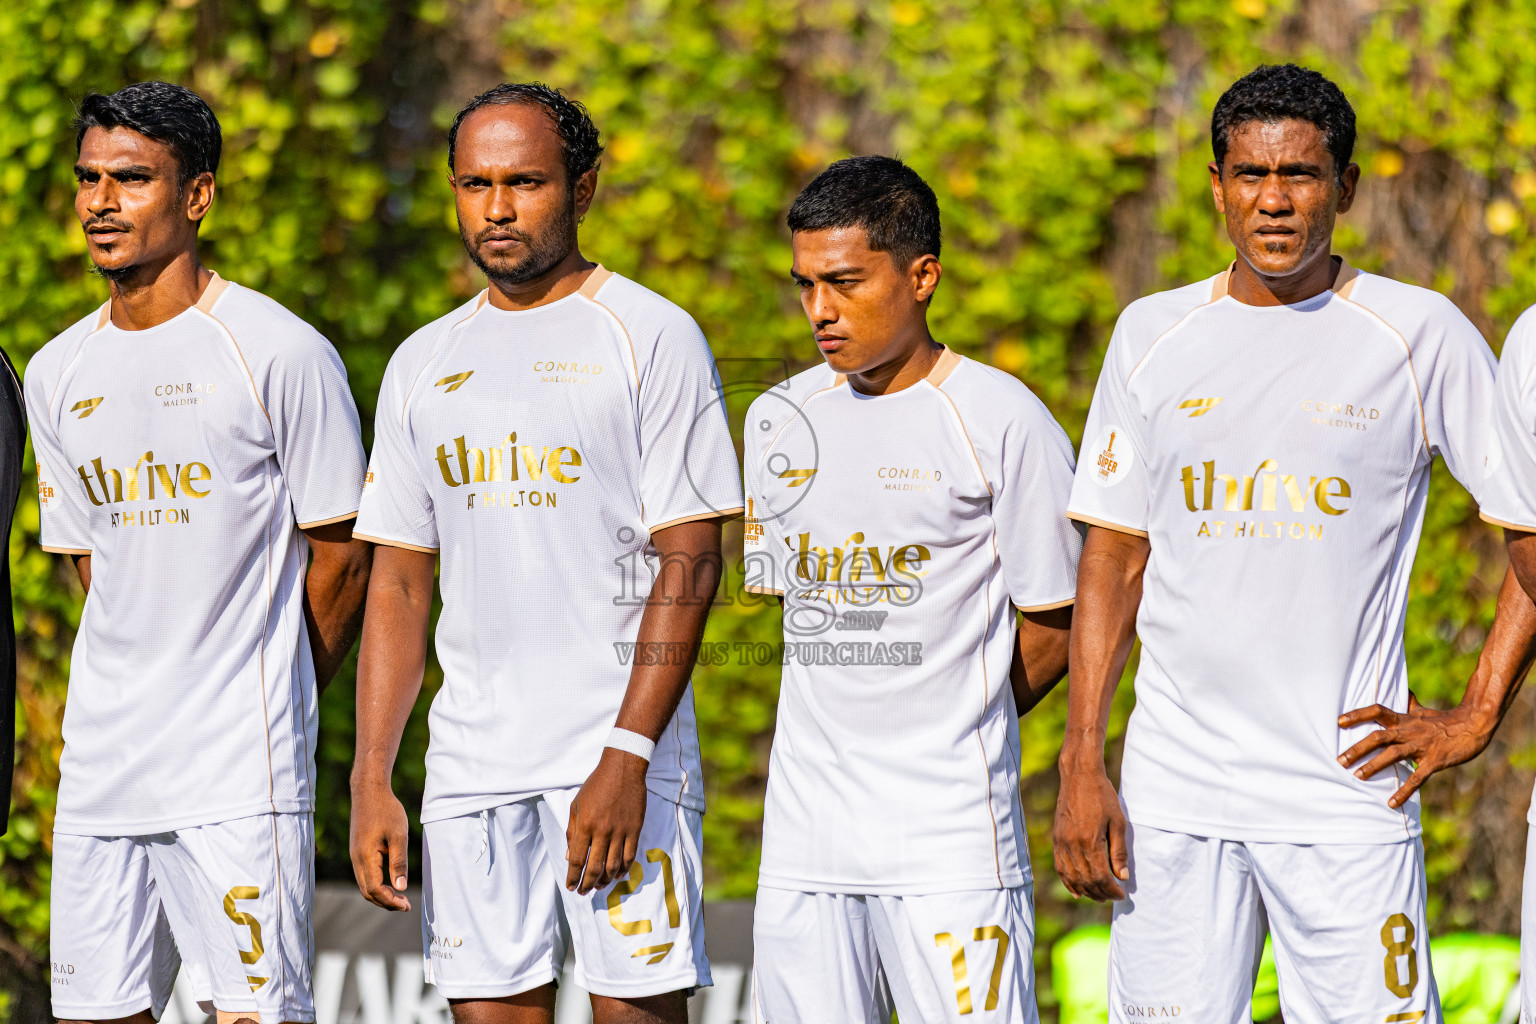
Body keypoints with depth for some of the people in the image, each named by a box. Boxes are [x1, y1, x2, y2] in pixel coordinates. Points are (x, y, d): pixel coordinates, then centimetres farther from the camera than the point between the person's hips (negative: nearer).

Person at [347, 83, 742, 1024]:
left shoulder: (652, 338, -2)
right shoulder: (425, 364, 15)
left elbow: (689, 565, -8)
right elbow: (399, 585, 15)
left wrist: (626, 760, -16)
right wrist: (372, 780, 5)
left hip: (619, 750, -5)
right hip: (471, 761, 5)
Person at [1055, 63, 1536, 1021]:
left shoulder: (1419, 334, 0)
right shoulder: (1152, 334, 10)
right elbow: (1113, 557, 12)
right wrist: (1082, 762, 4)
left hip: (1347, 797, -3)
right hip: (1173, 793, 3)